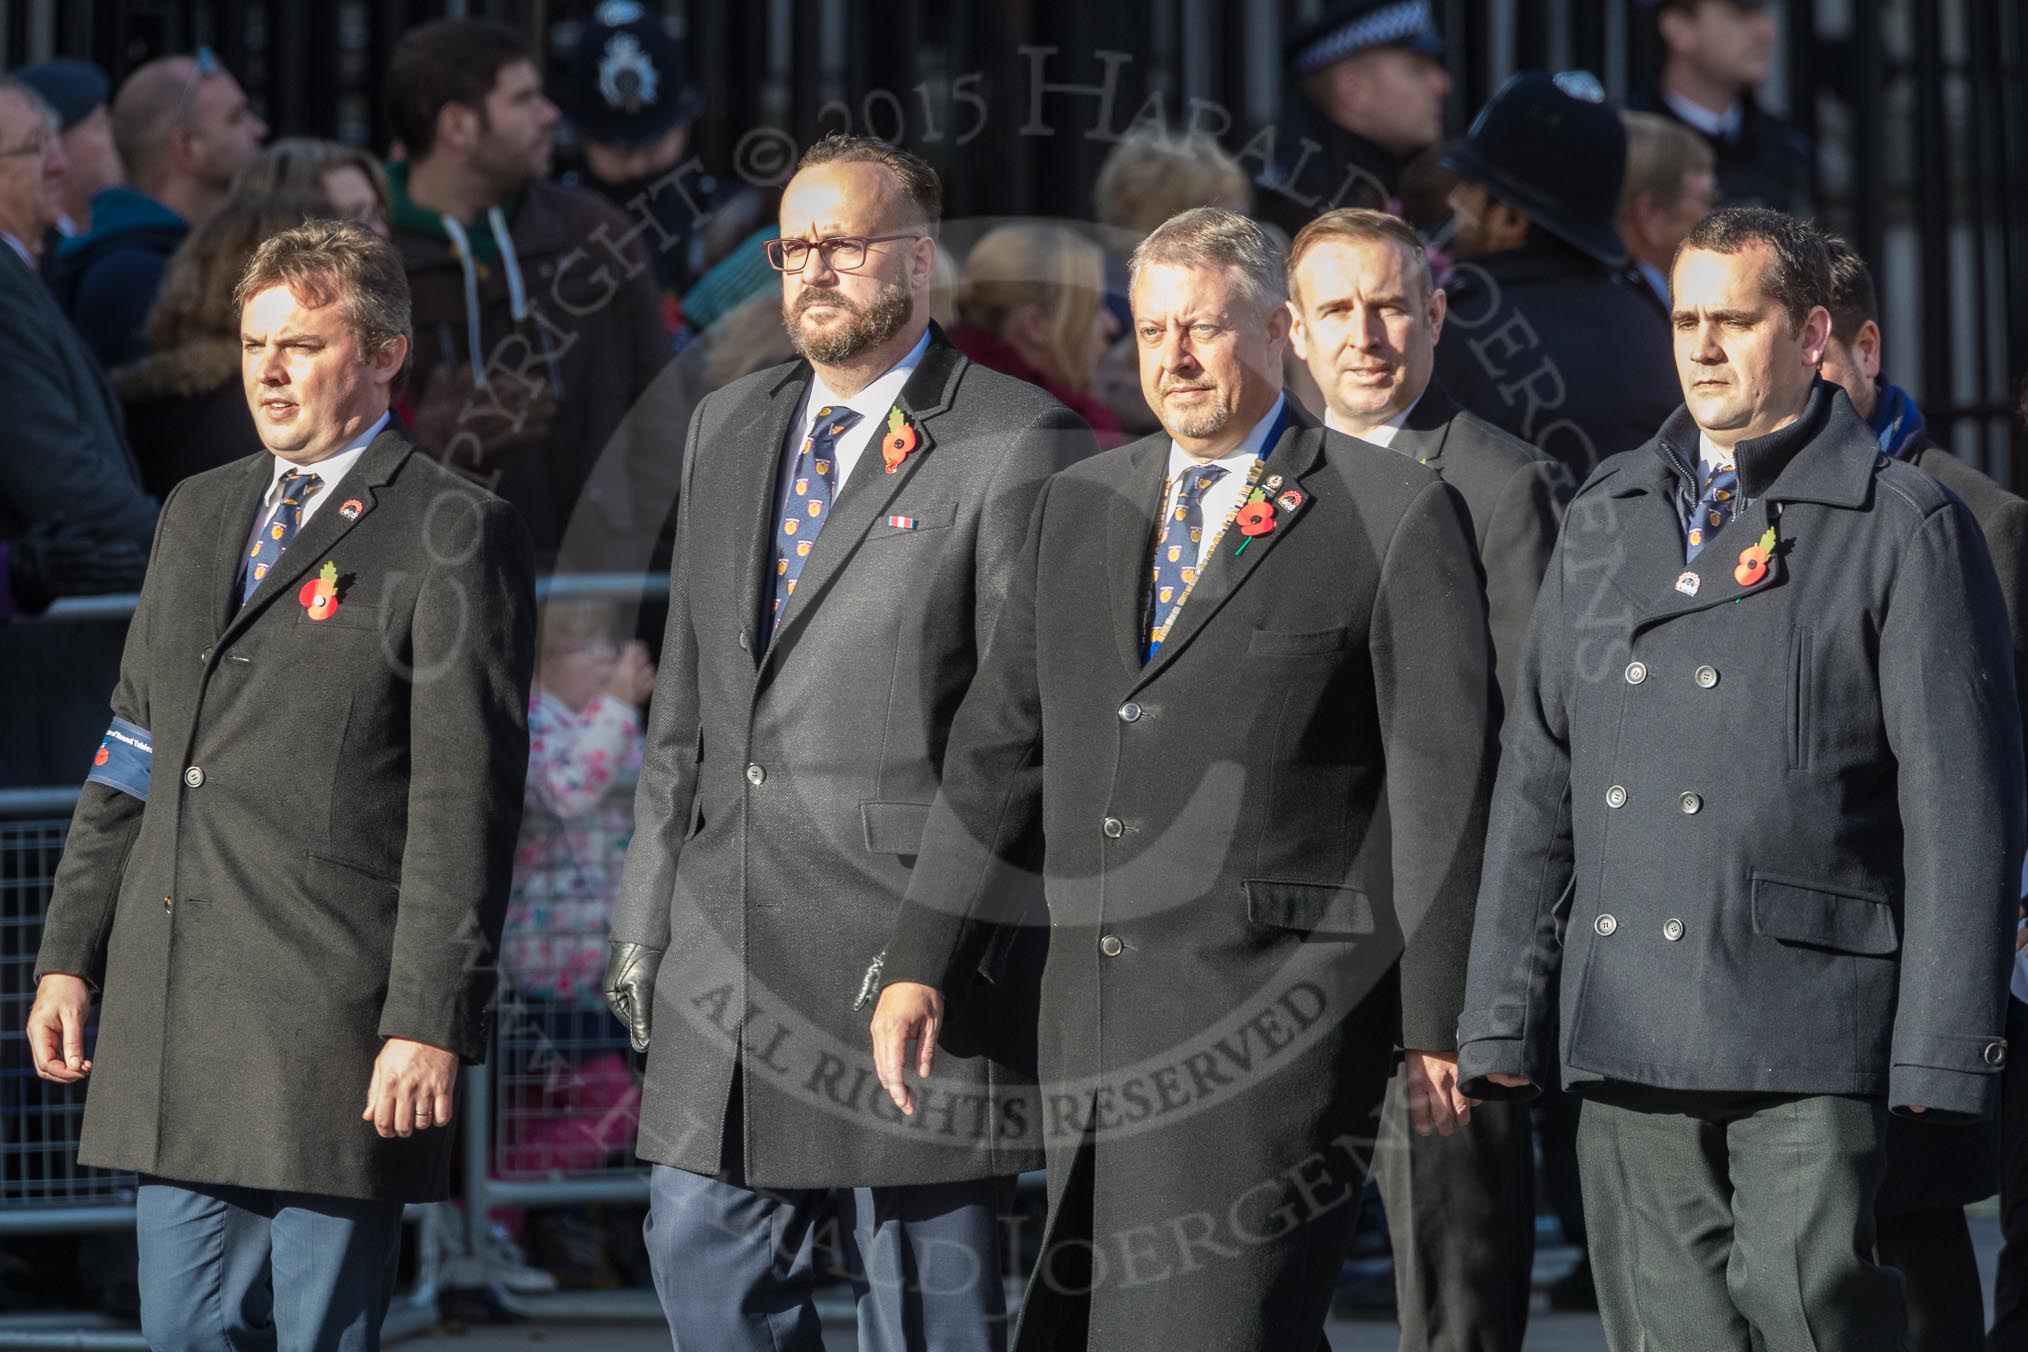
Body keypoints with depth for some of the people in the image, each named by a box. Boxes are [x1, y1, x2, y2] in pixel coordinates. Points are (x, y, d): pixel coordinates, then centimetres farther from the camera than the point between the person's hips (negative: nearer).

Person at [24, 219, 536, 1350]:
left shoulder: (453, 534, -4)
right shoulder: (201, 513, 18)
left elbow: (466, 799, -9)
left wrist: (431, 1021, -15)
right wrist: (71, 953, 14)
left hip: (333, 1032, -6)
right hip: (170, 1023, 6)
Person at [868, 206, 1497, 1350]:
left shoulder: (1397, 515, -1)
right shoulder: (1081, 505, 16)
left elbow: (1444, 780, -4)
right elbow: (1002, 746, 16)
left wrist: (1437, 1020, -7)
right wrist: (922, 964, 8)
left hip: (1276, 995, -6)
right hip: (1099, 1012, 6)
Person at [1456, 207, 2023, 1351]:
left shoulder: (1906, 527, 0)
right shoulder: (1607, 520, 16)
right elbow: (1539, 781, 17)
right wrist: (1503, 1021, 11)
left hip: (1814, 1042, -5)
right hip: (1629, 1039, 5)